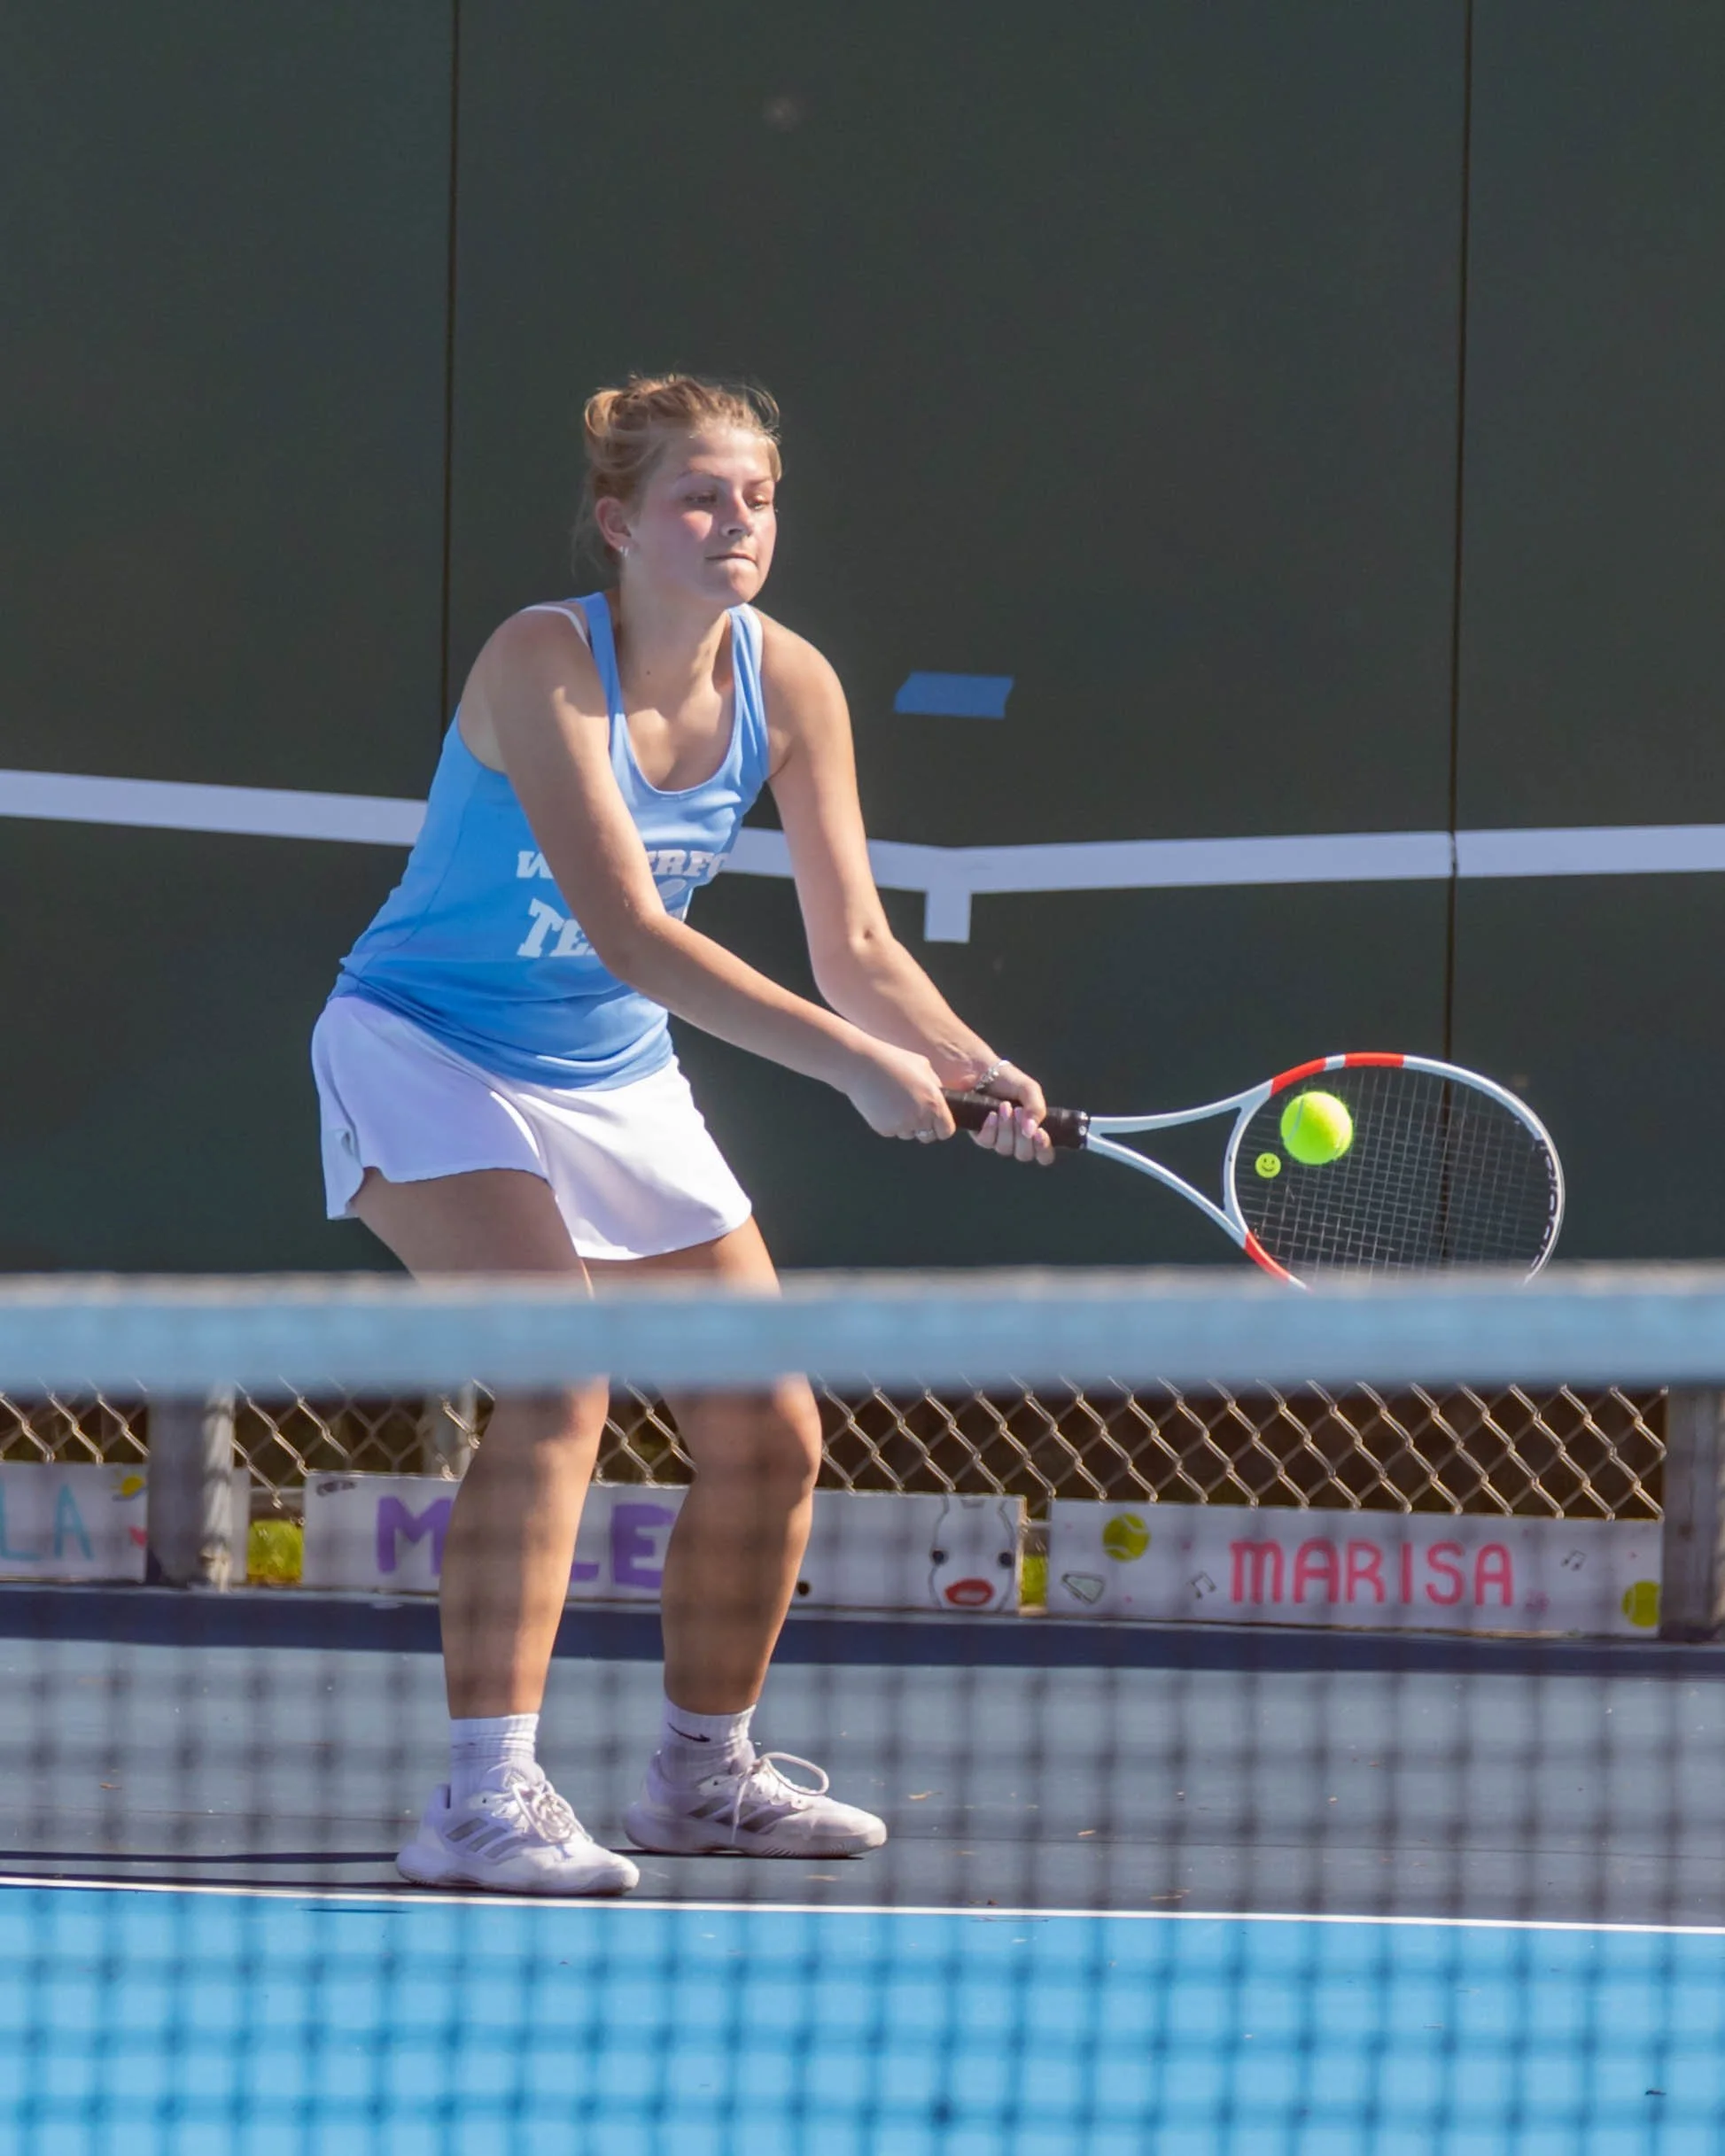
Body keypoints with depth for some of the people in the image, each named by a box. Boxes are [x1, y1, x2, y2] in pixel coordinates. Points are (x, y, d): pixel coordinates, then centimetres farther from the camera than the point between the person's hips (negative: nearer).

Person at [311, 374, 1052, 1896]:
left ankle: (705, 1772, 28)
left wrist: (972, 1067, -23)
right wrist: (850, 1060, -37)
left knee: (772, 1439, 6)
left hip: (618, 1084, 7)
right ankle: (486, 1801, -29)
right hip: (428, 1052, -7)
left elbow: (856, 948, -4)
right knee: (563, 1385, -28)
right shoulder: (545, 661, -25)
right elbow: (630, 934, -32)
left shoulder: (787, 684, -6)